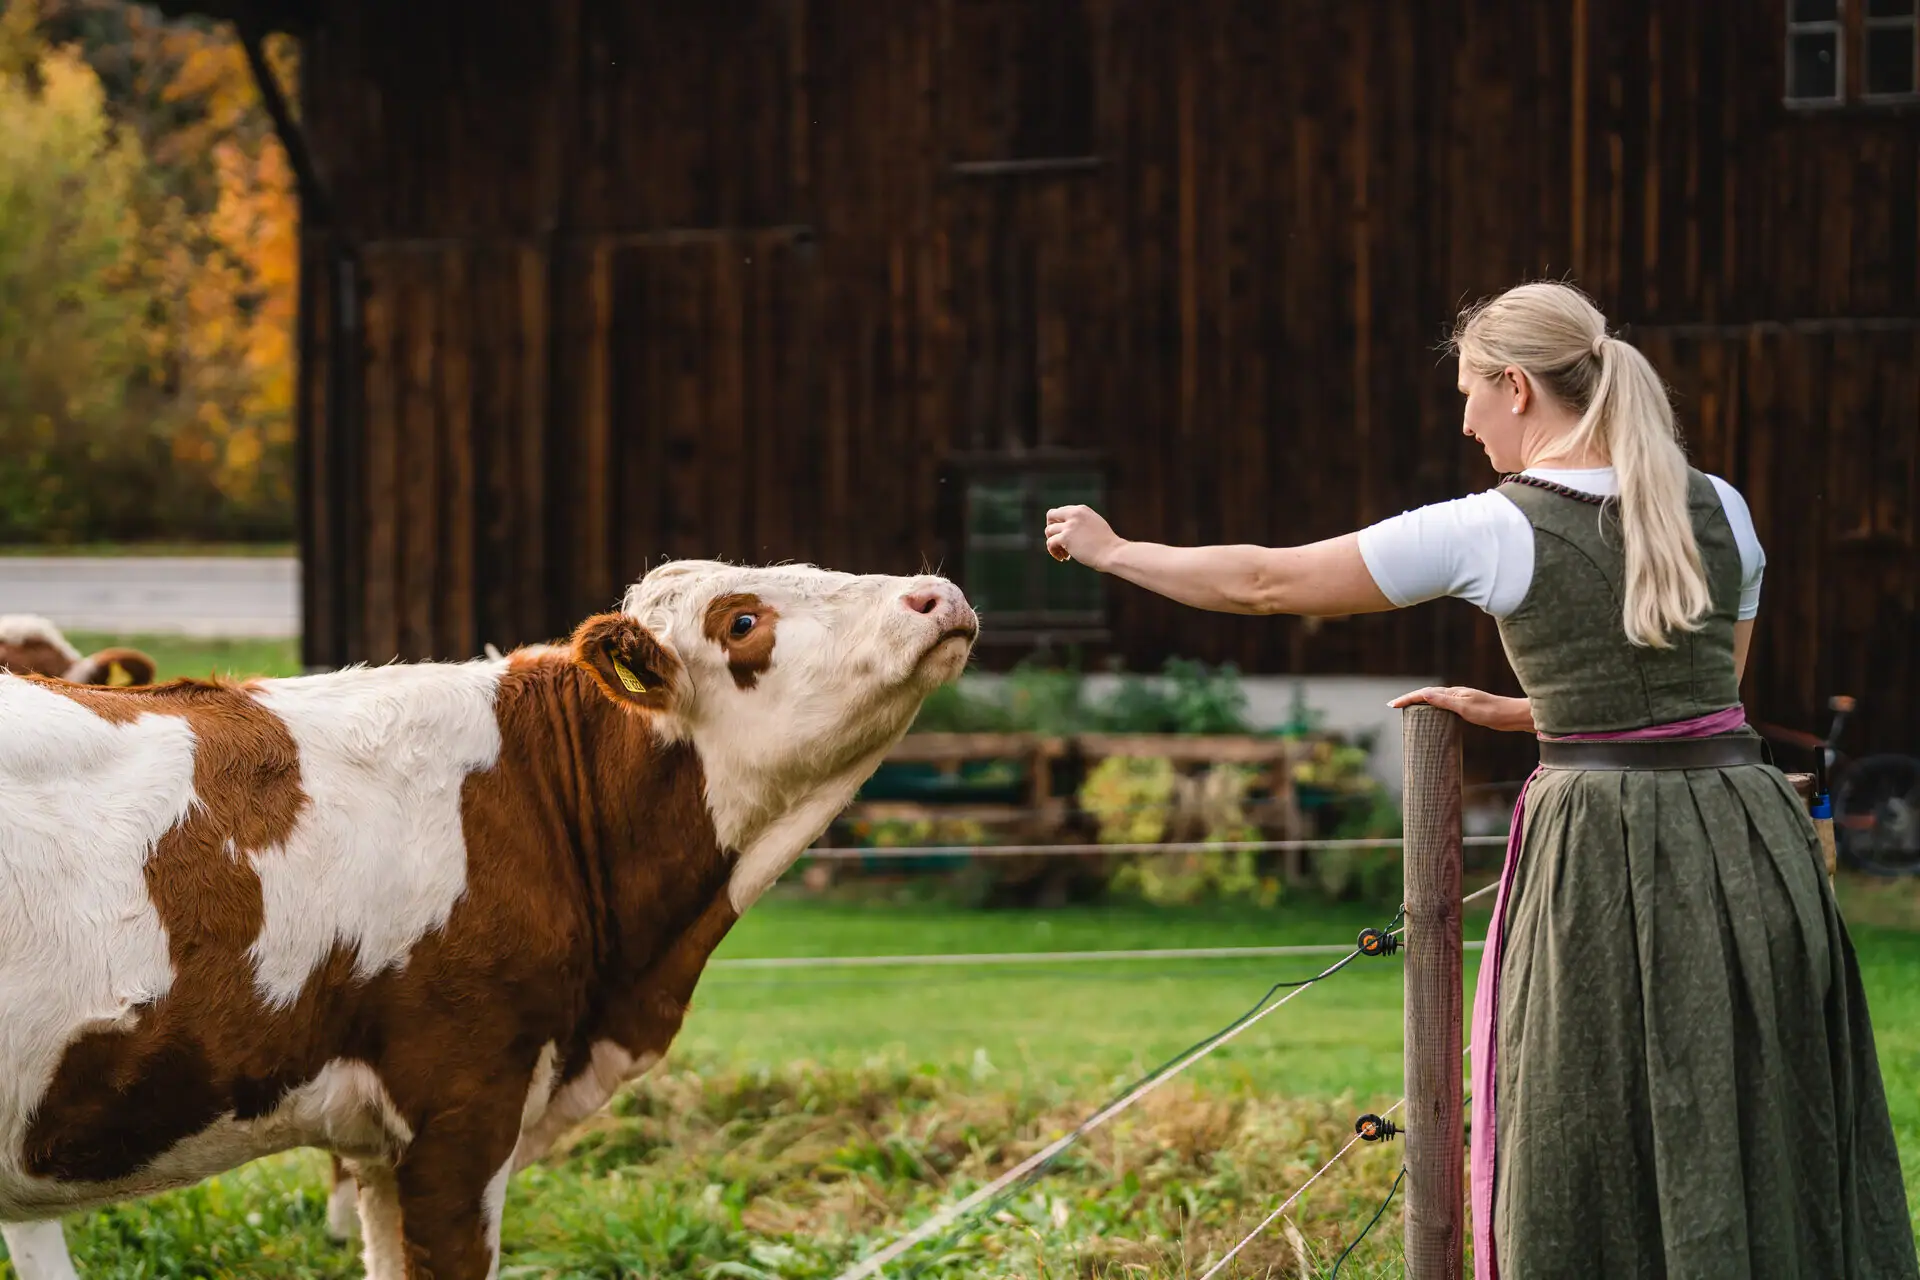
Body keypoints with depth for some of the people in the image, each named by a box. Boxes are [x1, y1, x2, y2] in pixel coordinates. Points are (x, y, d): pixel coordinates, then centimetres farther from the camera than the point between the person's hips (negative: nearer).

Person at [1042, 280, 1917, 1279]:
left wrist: (1113, 552, 16)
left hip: (1598, 860, -4)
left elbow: (1265, 583, 1)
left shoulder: (1488, 531, -7)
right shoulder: (1720, 511, 6)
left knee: (1591, 1174, 6)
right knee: (1763, 1155, 10)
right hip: (1747, 848, 4)